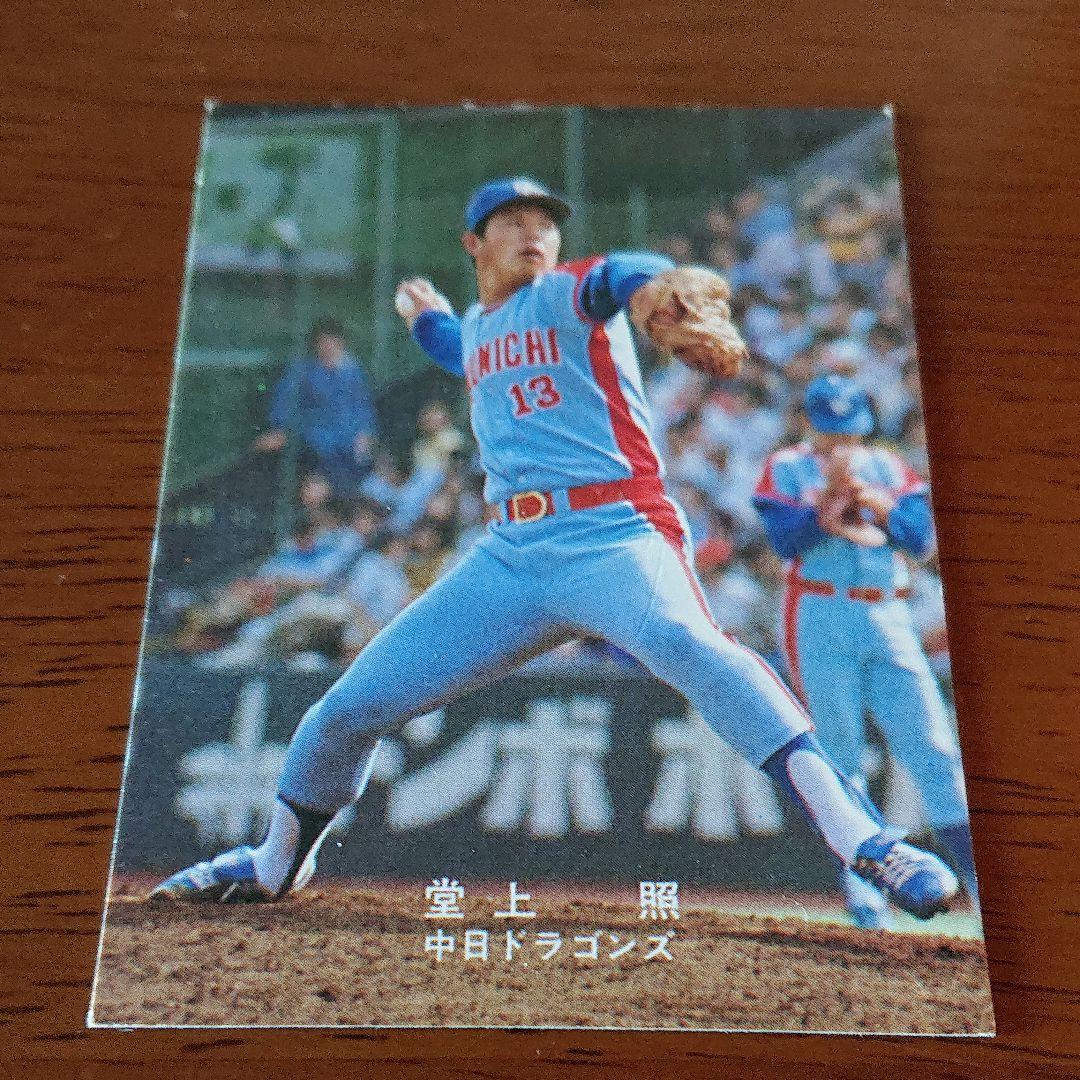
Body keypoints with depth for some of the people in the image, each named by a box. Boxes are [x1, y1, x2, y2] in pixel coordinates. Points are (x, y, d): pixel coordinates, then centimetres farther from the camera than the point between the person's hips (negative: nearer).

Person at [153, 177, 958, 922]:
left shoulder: (571, 291, 4)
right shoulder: (476, 330, 21)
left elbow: (619, 277, -24)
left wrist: (657, 285, -44)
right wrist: (425, 316, 40)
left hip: (614, 537, -5)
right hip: (509, 555, 6)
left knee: (687, 644, -39)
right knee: (350, 708, 6)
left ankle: (863, 841, -37)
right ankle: (274, 866, 31)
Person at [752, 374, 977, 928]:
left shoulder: (889, 467, 15)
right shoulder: (787, 468, 6)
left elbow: (921, 537, 2)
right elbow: (785, 540, -8)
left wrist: (868, 497, -10)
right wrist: (830, 492, -15)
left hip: (889, 622, 3)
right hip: (820, 622, -3)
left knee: (936, 752, -2)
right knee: (840, 757, -3)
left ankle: (983, 883, 2)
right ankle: (859, 887, 5)